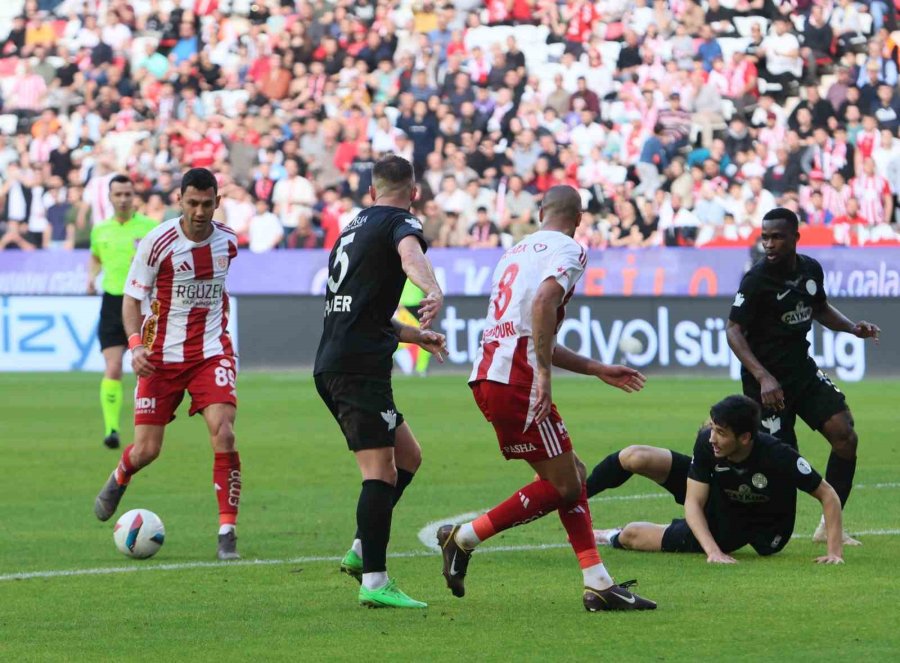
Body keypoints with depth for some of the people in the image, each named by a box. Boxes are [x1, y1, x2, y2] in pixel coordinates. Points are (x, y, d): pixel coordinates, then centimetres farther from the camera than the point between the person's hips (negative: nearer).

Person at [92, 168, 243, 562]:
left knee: (223, 434, -20)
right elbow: (132, 298, -6)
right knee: (147, 451, 2)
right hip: (162, 356, -2)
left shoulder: (228, 242, 1)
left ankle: (228, 533, -13)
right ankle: (119, 478, 41)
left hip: (212, 352, 2)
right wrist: (135, 344, -20)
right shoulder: (157, 243, -12)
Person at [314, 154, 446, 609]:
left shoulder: (355, 226, 25)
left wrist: (414, 334, 41)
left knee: (408, 456, 17)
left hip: (332, 366, 9)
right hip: (360, 365, -9)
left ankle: (361, 551, 14)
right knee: (381, 472, -12)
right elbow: (410, 254, -29)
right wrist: (434, 291, -47)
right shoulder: (400, 222, -2)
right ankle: (374, 582, -17)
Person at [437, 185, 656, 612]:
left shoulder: (518, 251, 26)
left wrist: (597, 370, 37)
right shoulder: (568, 250, -1)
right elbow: (543, 302, -22)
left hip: (487, 375, 9)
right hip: (516, 380, -9)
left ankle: (598, 584, 9)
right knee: (563, 487, -2)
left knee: (571, 479, 13)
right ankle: (464, 537, 2)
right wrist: (544, 375, -22)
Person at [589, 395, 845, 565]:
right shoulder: (707, 442, -28)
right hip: (712, 494, 3)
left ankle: (610, 537, 30)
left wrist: (835, 551, -35)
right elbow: (693, 503, -23)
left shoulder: (779, 456, -38)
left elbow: (828, 495, -28)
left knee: (630, 535, -12)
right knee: (635, 457, -17)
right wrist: (713, 551, -38)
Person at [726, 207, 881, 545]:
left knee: (845, 434, -6)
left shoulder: (811, 269, 4)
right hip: (768, 380, -6)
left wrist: (852, 327, 5)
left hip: (802, 368, 6)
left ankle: (829, 526, 3)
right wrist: (763, 378, -27)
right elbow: (734, 331, -17)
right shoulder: (756, 280, -17)